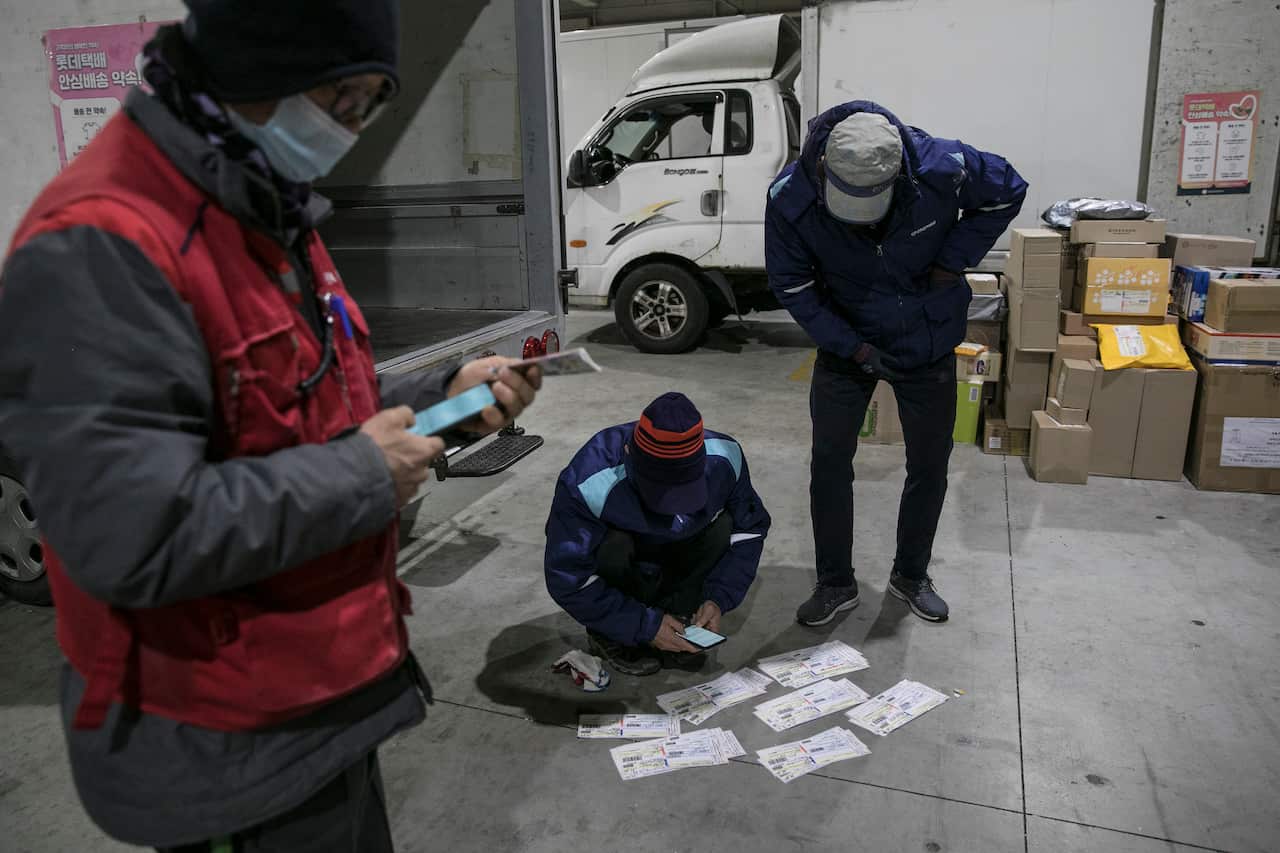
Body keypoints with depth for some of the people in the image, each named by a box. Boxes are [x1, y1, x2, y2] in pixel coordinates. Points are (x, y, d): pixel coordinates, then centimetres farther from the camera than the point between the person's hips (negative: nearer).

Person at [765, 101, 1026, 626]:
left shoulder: (943, 167, -25)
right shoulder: (790, 198, -24)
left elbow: (1007, 193, -4)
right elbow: (792, 286, -12)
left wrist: (952, 262, -15)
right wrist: (854, 347, -18)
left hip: (929, 342, 1)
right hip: (845, 342, 0)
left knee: (929, 465, 9)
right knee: (829, 463, -2)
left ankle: (911, 576, 30)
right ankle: (835, 583, 16)